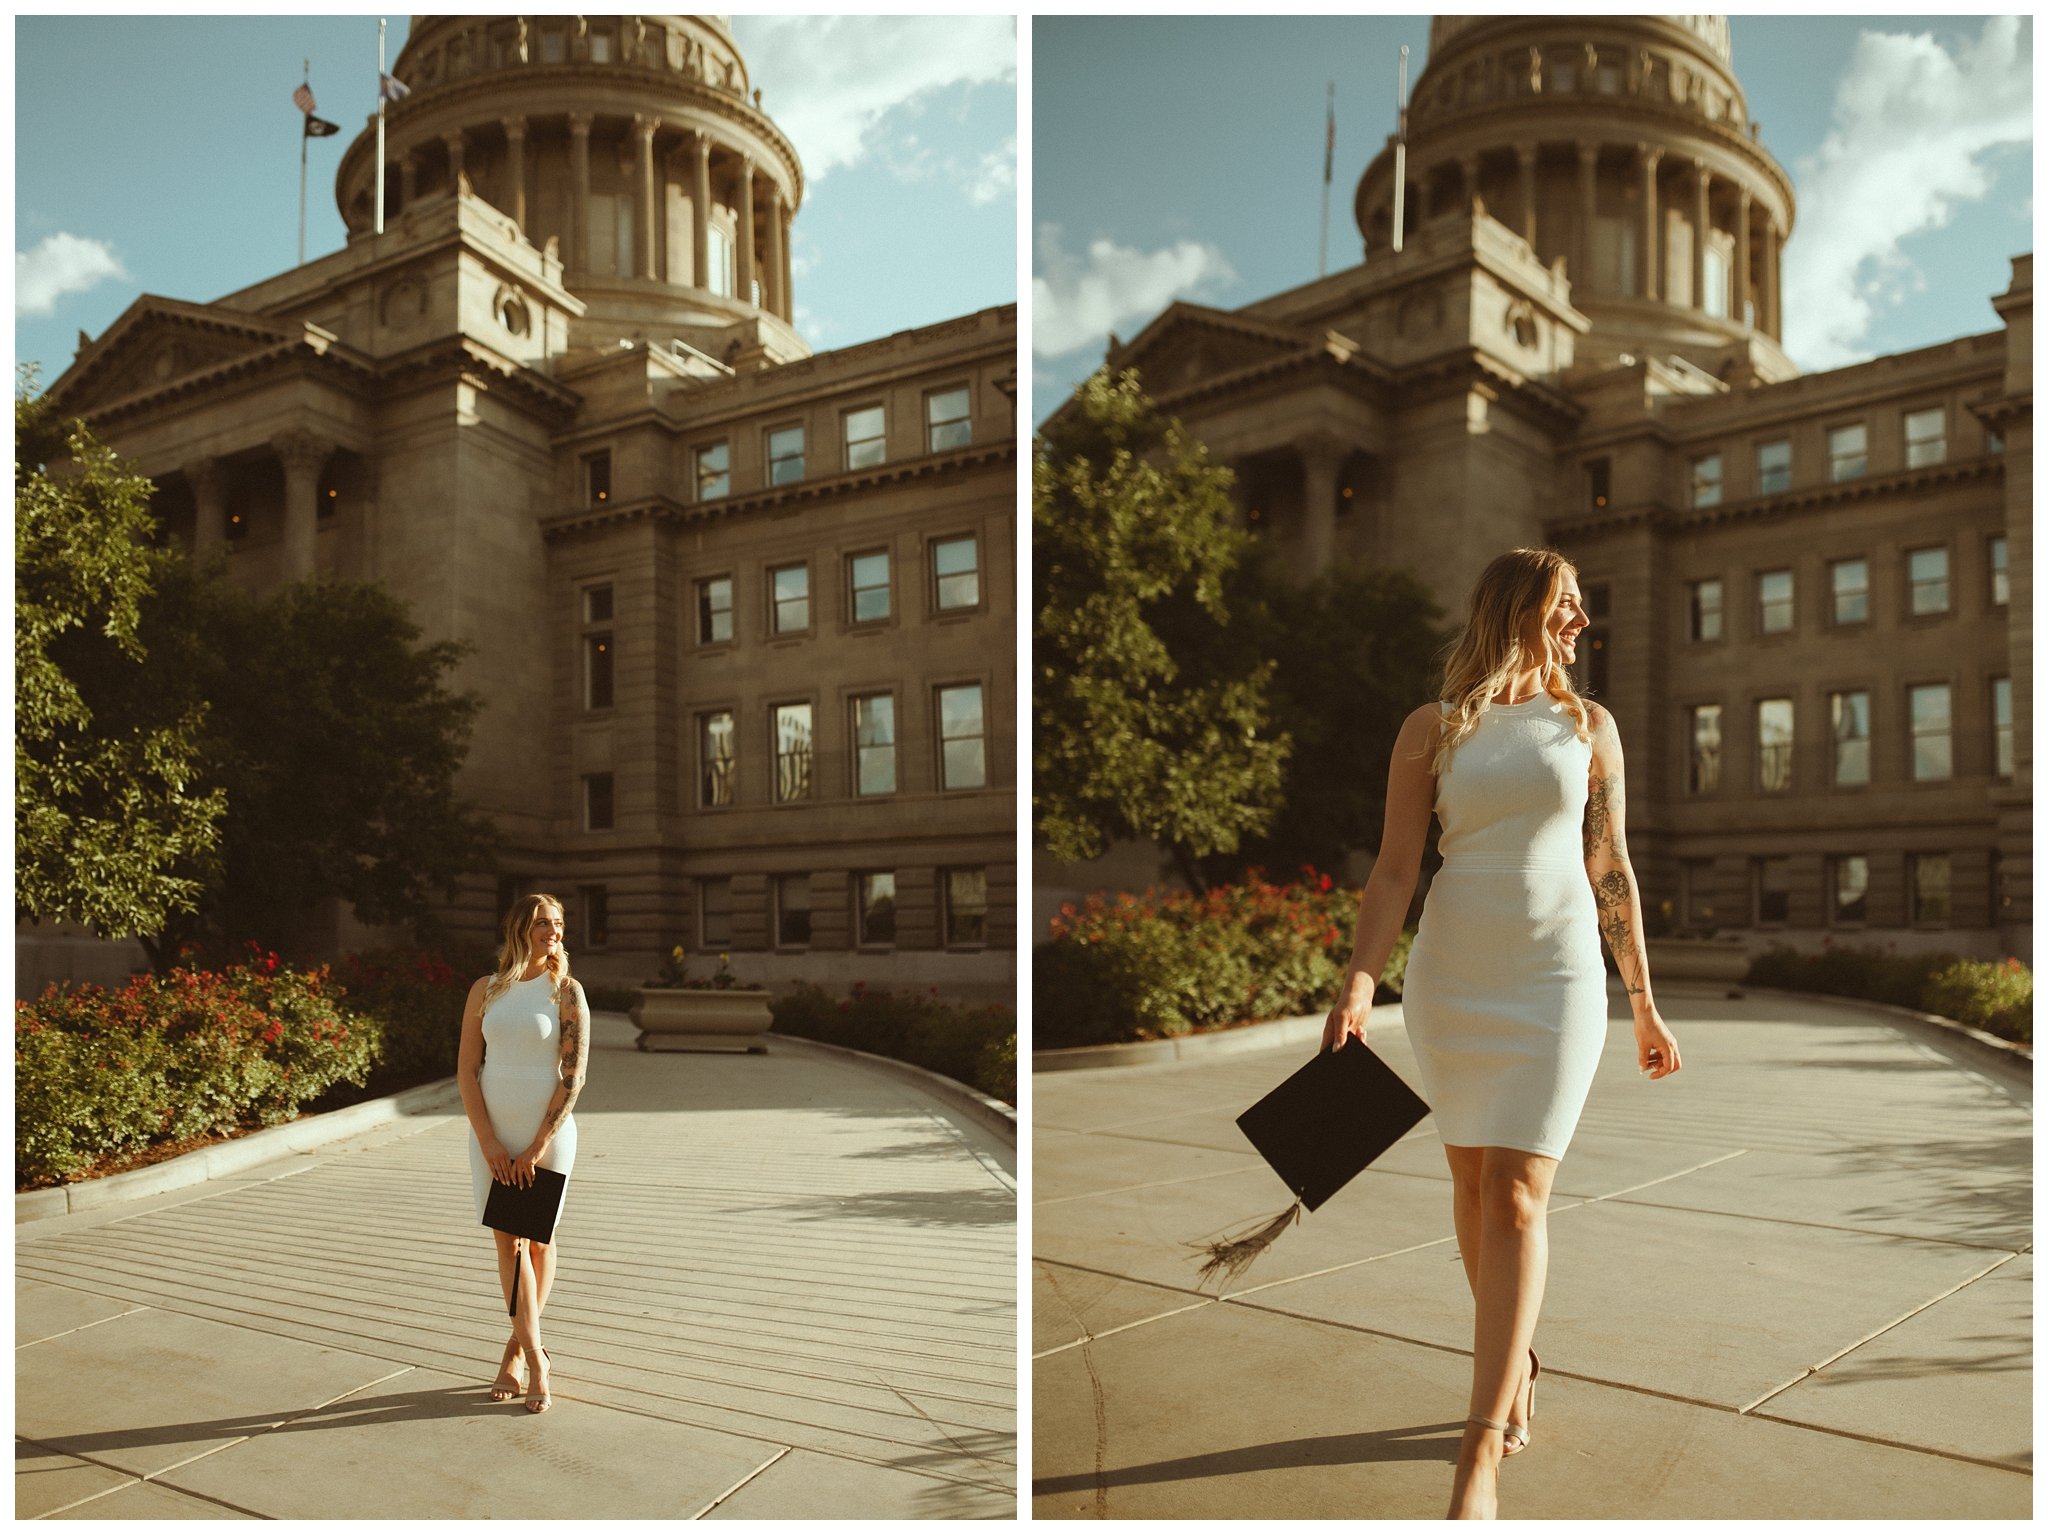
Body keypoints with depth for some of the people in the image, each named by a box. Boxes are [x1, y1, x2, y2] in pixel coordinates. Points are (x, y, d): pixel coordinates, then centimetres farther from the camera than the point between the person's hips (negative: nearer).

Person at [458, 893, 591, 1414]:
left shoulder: (566, 991, -5)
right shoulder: (486, 991, 2)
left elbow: (574, 1073, -10)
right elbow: (467, 1069, 1)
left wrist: (538, 1146, -14)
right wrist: (488, 1141, -9)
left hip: (548, 1133, -2)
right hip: (492, 1136, 2)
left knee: (540, 1239, 8)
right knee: (508, 1243, 1)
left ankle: (517, 1348, 25)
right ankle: (534, 1361, 7)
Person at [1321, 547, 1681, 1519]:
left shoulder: (1589, 727, 7)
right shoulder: (1431, 730, 2)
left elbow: (1612, 872, 10)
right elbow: (1395, 868, -3)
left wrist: (1644, 1005, 11)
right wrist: (1358, 985, -15)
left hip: (1558, 976, 0)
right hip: (1450, 976, 1)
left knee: (1515, 1195, -9)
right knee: (1473, 1182, 10)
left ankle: (1479, 1461, -5)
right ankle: (1516, 1361, 36)